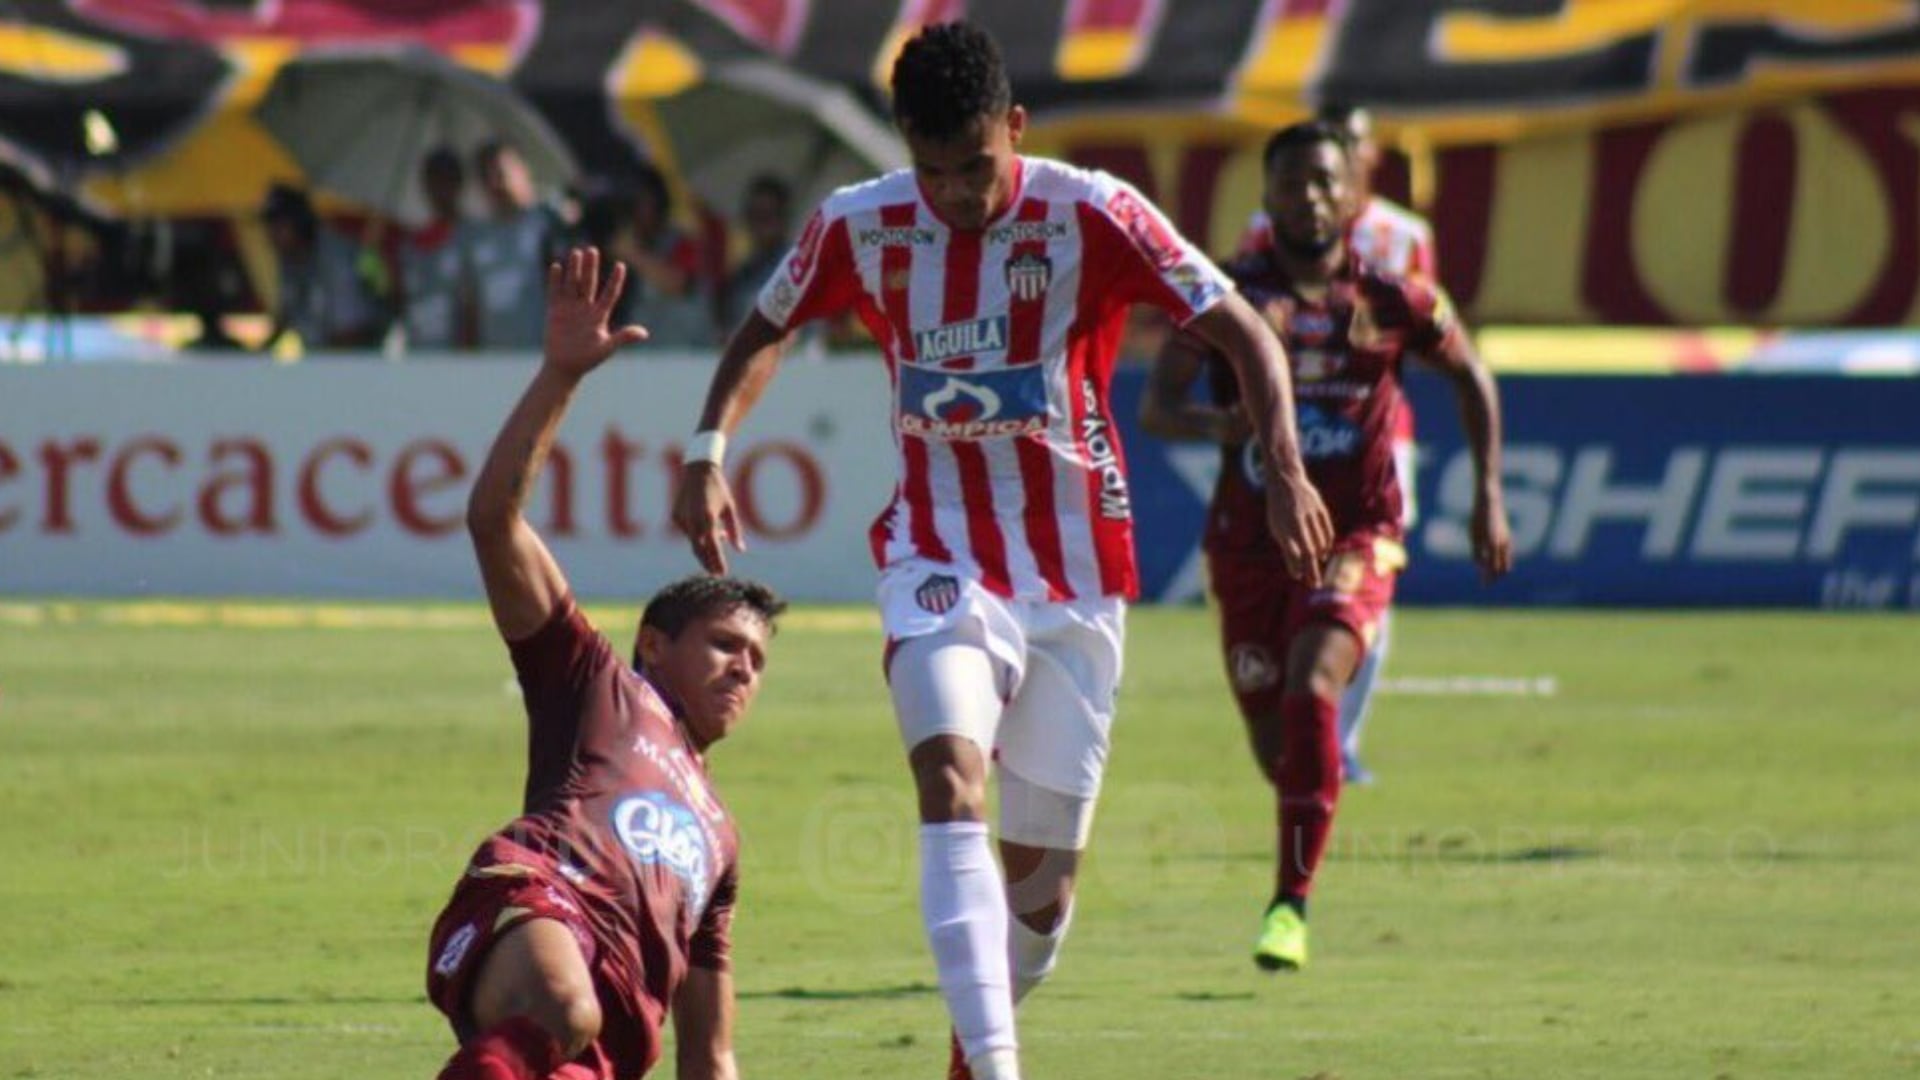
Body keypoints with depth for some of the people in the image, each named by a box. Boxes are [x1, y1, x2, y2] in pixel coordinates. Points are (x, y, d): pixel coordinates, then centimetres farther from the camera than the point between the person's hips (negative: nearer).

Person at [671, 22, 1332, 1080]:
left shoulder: (1091, 216, -11)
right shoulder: (859, 227, -4)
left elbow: (1241, 331, -9)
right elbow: (765, 330, 14)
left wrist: (1284, 467, -23)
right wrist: (707, 453, -2)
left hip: (1074, 572, 0)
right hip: (938, 557, 0)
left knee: (1044, 870, 5)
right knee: (950, 780, -28)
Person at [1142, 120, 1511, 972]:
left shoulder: (1394, 302, -1)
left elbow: (1472, 379, 16)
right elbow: (1155, 406, -9)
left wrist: (1489, 496, 10)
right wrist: (1213, 423, -31)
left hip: (1354, 539, -2)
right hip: (1251, 541, 2)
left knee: (1310, 691, -25)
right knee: (1274, 742, 10)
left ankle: (1291, 901, -22)